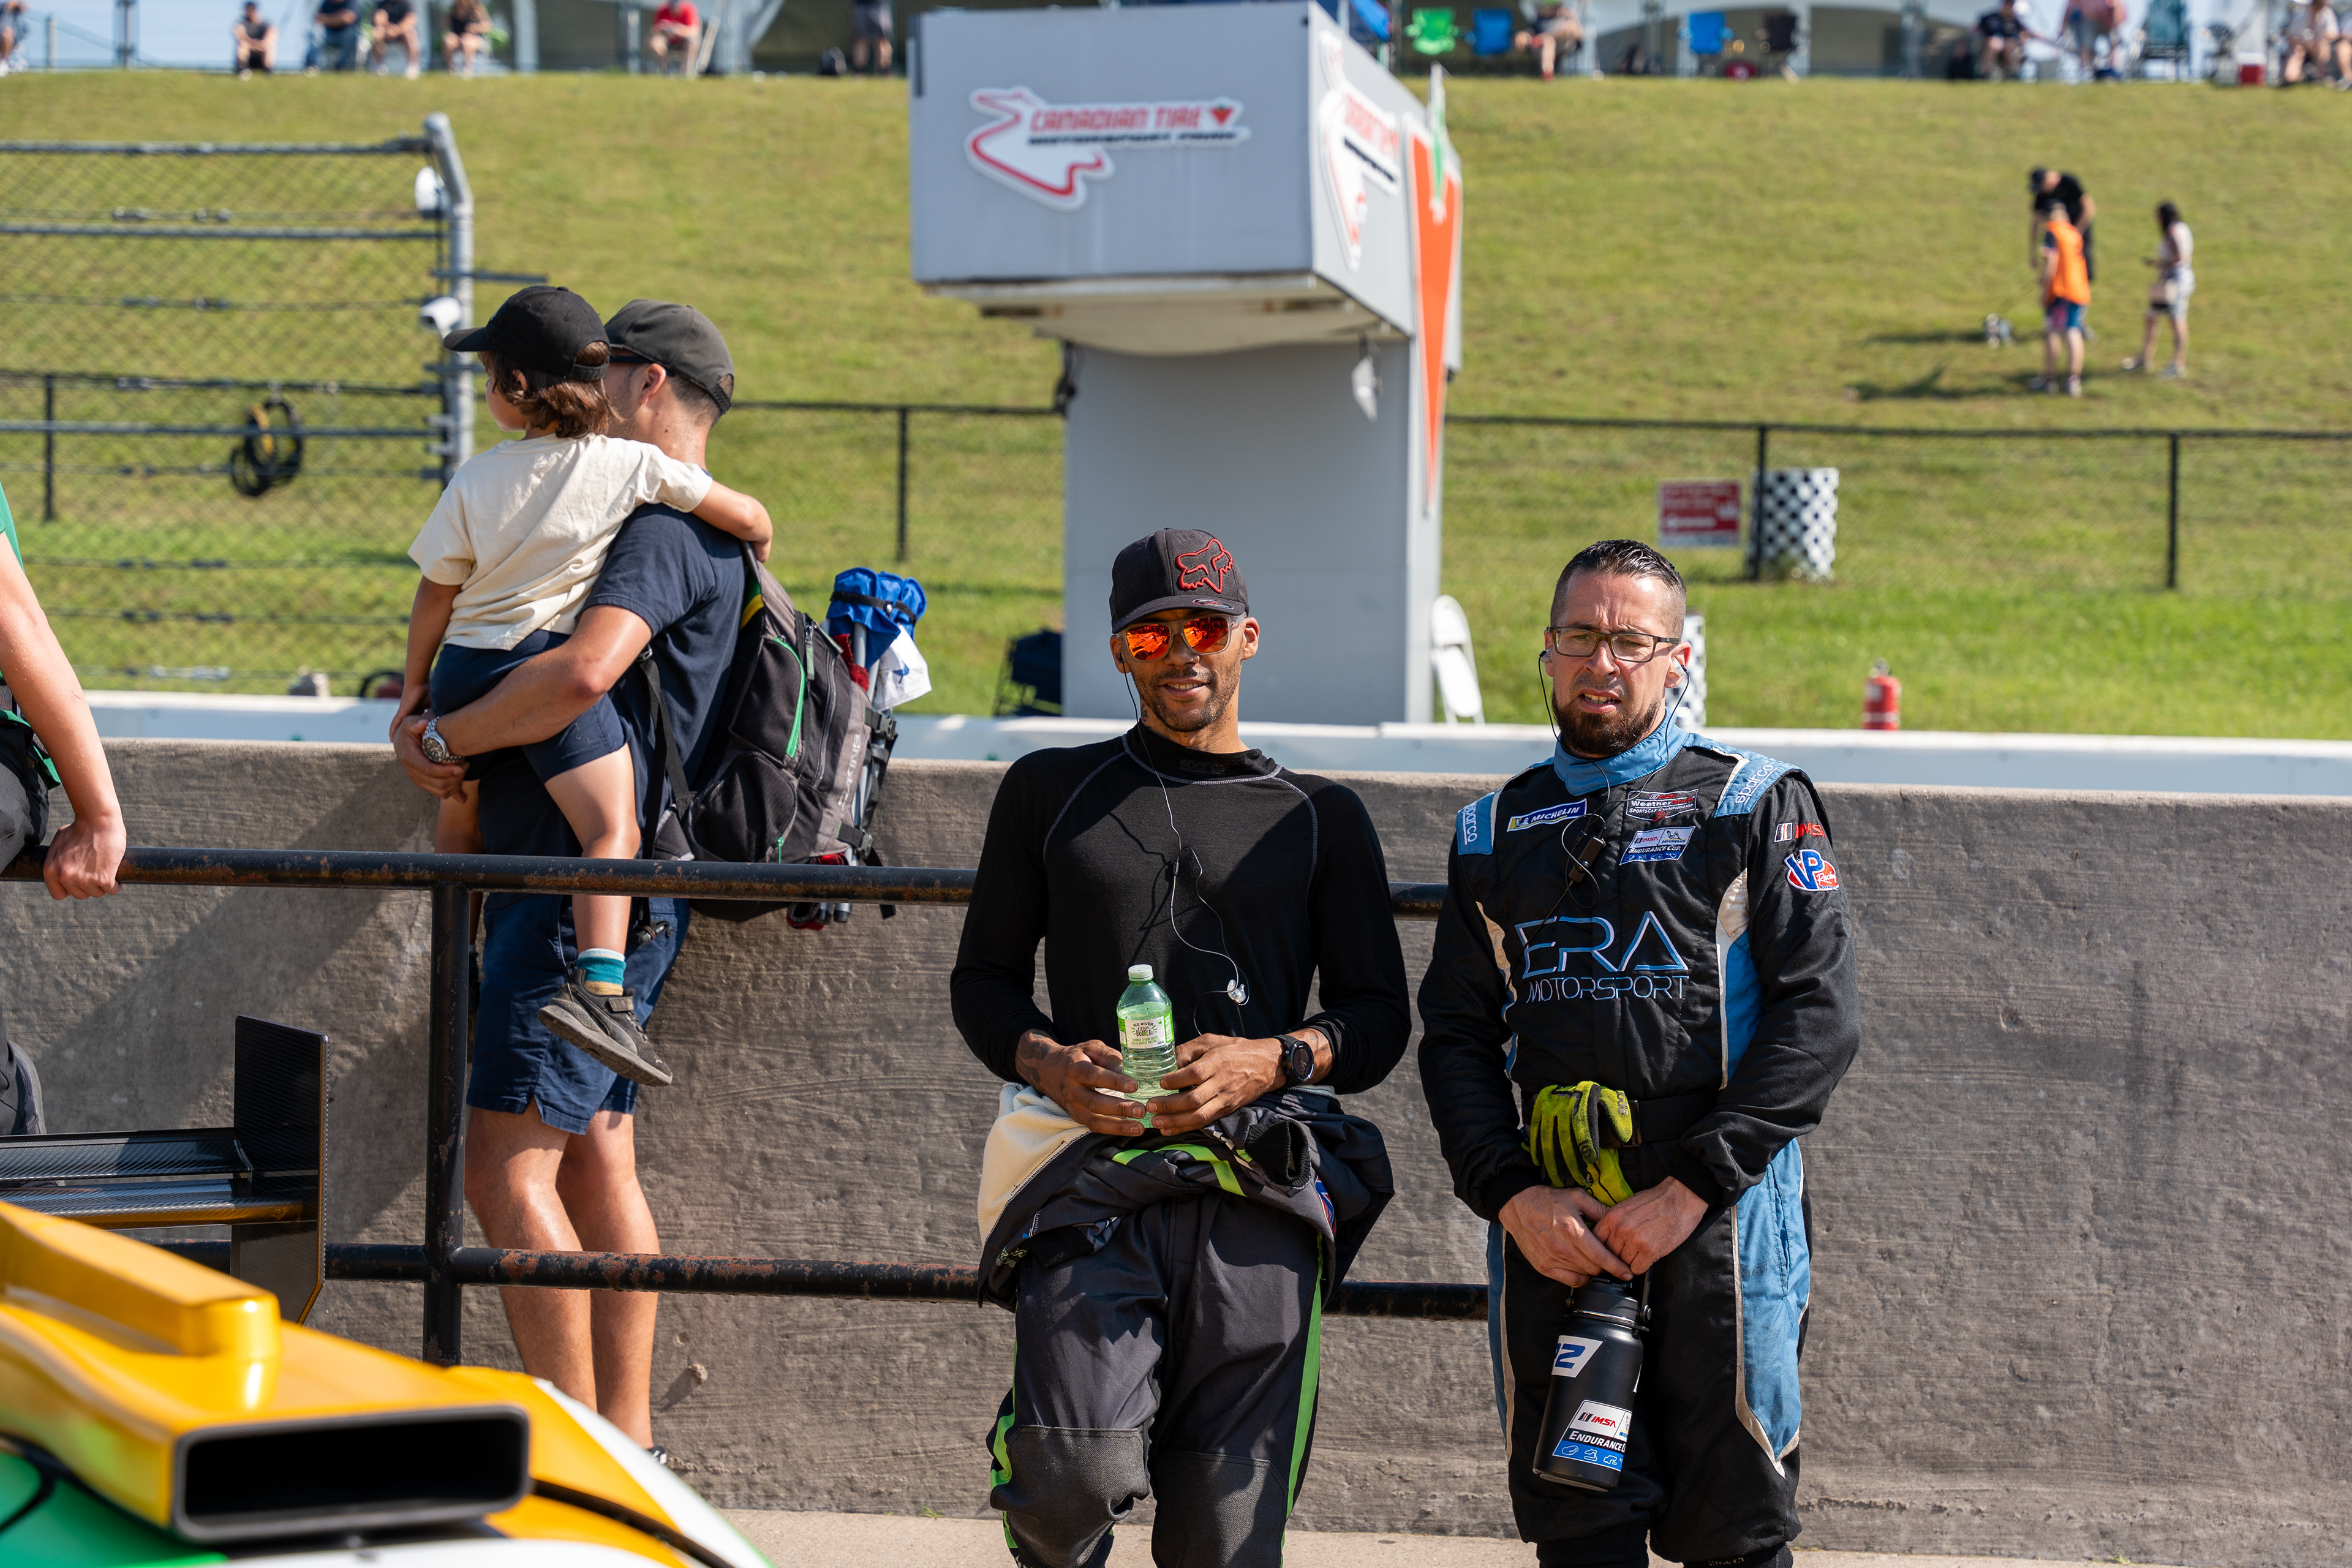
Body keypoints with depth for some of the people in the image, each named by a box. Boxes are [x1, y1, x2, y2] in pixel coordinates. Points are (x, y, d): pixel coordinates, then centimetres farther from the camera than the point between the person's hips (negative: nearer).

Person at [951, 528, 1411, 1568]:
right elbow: (983, 979, 18)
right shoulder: (1050, 793, 18)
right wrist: (1048, 1065, -3)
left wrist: (1271, 1061, -7)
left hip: (1258, 1195, 1)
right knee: (1076, 1476, -21)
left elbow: (1378, 1016, 14)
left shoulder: (1321, 818, 18)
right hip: (1092, 1176, -1)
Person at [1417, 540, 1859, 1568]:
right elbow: (1456, 1037, 12)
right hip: (1548, 1226, 3)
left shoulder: (1756, 806, 5)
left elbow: (1819, 1012, -4)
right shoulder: (1494, 833, 16)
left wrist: (1690, 1187, -12)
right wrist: (1516, 1197, -5)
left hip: (1720, 1211, -3)